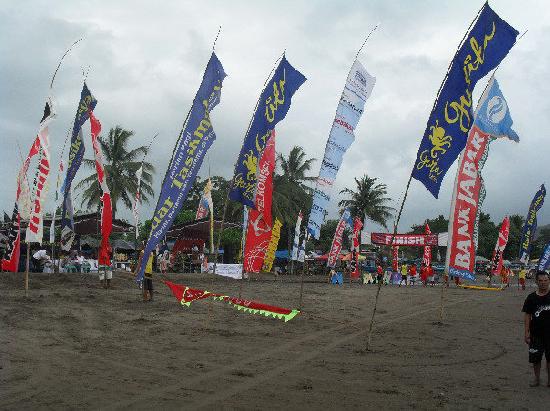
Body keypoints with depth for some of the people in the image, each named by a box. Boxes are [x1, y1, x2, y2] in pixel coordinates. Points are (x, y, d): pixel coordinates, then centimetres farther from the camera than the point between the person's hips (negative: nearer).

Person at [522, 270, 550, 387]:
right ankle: (537, 378, 23)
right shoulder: (531, 298, 0)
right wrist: (527, 333, -2)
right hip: (536, 333, 1)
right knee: (535, 358, 6)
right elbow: (527, 316, 2)